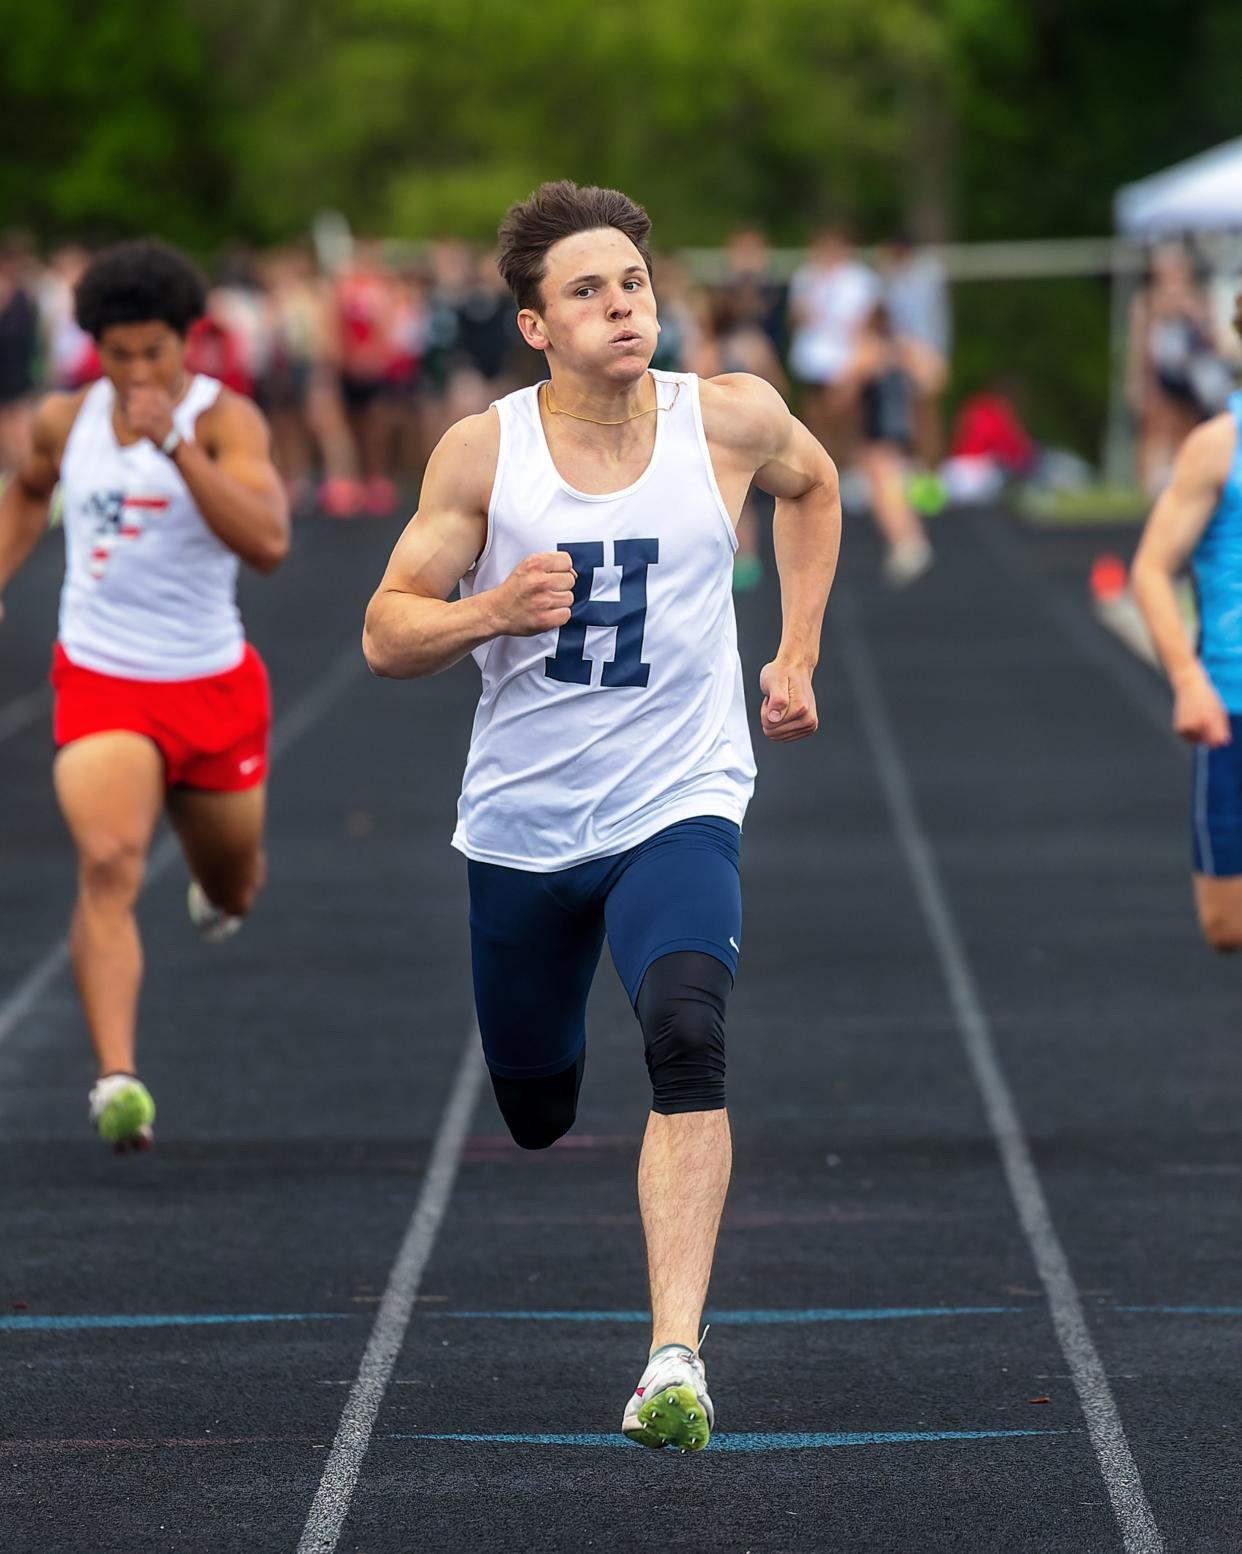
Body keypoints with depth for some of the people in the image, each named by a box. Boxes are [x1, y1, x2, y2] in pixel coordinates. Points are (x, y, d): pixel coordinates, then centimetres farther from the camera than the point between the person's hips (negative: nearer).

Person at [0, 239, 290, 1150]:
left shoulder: (225, 419, -13)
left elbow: (268, 543, -30)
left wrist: (175, 443, -35)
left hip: (213, 685, 0)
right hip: (100, 682, 0)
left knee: (232, 890, 20)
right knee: (108, 866, -24)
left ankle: (224, 885, 60)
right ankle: (118, 1081, -34)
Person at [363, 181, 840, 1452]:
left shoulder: (730, 420, -5)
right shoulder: (482, 452, -8)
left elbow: (812, 486, 19)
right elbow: (386, 635, -3)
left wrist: (797, 656, 14)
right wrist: (490, 610, -22)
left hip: (677, 807, -2)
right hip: (520, 824, 2)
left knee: (687, 1035, -29)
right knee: (535, 1113, 15)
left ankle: (676, 1360, -33)